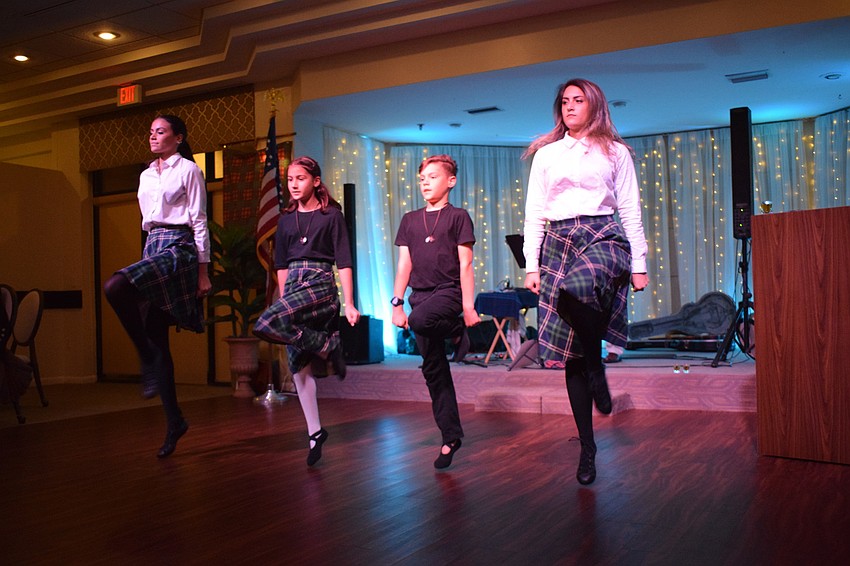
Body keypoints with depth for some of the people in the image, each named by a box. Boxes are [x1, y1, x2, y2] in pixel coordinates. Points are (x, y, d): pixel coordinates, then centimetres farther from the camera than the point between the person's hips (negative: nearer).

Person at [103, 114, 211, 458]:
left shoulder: (188, 169, 0)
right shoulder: (146, 176, 20)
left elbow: (199, 221, -5)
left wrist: (203, 272, -10)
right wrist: (151, 255, 19)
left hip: (179, 248, -7)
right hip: (152, 248, 8)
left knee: (114, 287, -32)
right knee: (156, 338, 2)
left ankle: (149, 359, -17)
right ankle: (174, 421, 9)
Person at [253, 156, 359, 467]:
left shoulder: (331, 215, 0)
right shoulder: (286, 219, 14)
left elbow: (343, 261, -4)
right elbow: (281, 265, 18)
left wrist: (349, 304, -9)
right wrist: (284, 300, 13)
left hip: (320, 284, -5)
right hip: (293, 286, 6)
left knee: (267, 325, -29)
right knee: (299, 366, 1)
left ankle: (327, 345, -9)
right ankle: (314, 432, 10)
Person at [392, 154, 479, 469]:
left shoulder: (458, 217, 1)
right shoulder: (410, 220, 14)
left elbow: (465, 264, -4)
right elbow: (404, 264, 11)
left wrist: (468, 306, -11)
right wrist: (397, 304, 3)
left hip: (448, 291, -5)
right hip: (420, 295, 5)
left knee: (421, 319, -37)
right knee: (434, 371, 4)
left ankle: (456, 330, -3)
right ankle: (450, 437, 12)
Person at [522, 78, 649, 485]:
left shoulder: (615, 152, 12)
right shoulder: (546, 155, 16)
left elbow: (630, 210, 8)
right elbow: (534, 214, 12)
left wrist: (639, 264, 1)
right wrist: (531, 265, 3)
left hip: (604, 237, -2)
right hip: (558, 243, 2)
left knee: (577, 286, -39)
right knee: (571, 353, -1)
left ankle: (597, 370, -14)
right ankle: (587, 447, 7)